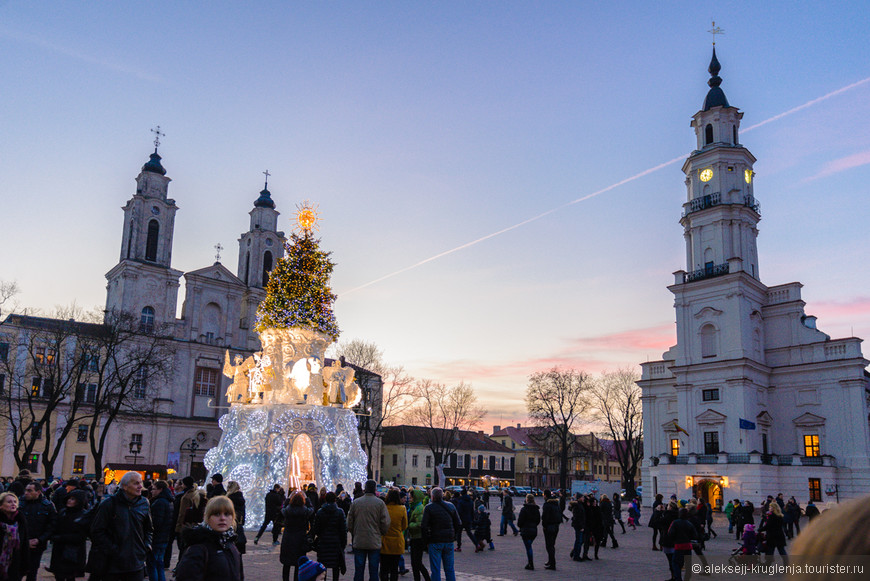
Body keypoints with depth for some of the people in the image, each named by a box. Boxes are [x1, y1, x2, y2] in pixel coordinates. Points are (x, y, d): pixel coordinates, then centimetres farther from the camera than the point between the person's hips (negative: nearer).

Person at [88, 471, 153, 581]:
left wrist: (146, 547, 5)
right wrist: (112, 550, -11)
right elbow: (97, 531, -7)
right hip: (112, 564, -3)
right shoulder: (108, 504, -7)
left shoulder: (144, 504, 6)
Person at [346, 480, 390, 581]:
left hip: (358, 542, 2)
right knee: (373, 572, 6)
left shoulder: (355, 502, -1)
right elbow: (386, 523, -7)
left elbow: (349, 524, 4)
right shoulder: (380, 503, -7)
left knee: (358, 572, 10)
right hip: (375, 542, -2)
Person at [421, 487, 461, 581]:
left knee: (435, 570, 3)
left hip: (435, 542, -4)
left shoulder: (429, 507, -8)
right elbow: (458, 524, 8)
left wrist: (427, 538, -1)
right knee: (450, 569, 13)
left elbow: (424, 526, -13)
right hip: (449, 541, 4)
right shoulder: (451, 506, 6)